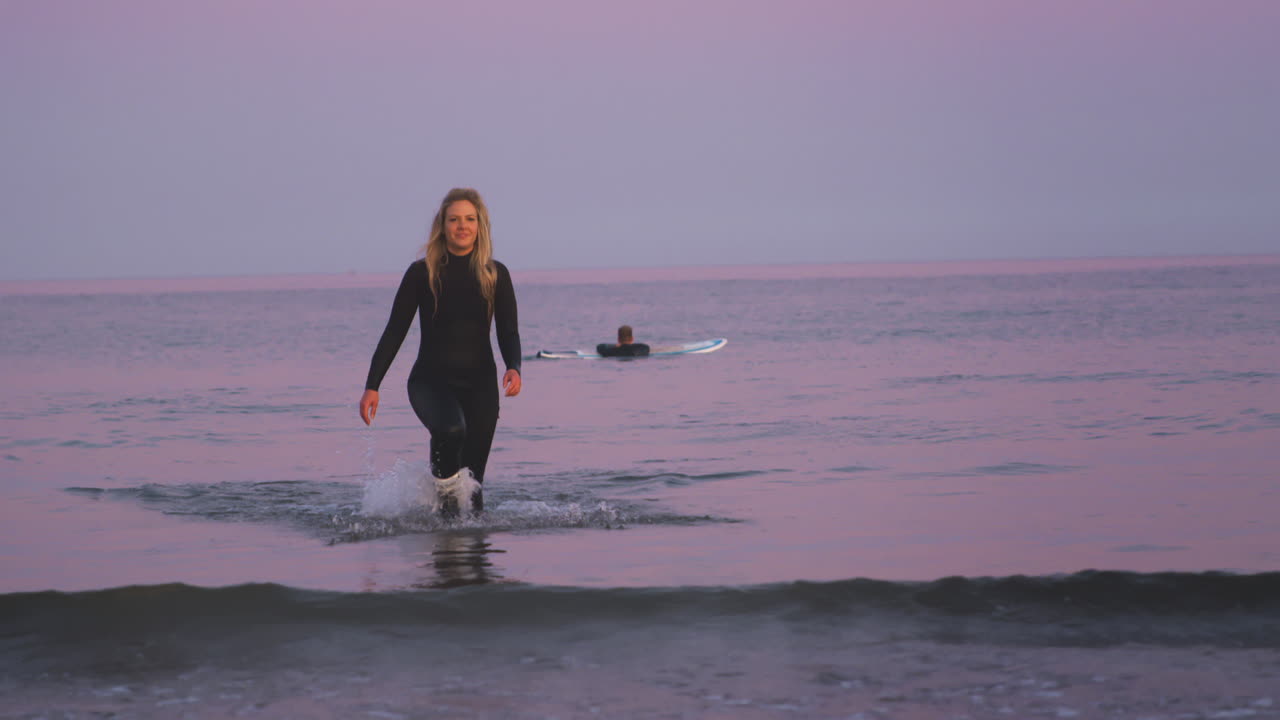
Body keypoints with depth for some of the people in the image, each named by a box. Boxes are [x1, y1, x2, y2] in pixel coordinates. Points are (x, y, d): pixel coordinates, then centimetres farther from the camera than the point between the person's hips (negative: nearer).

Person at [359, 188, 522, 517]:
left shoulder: (496, 275, 4)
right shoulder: (422, 273, -2)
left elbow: (508, 332, 4)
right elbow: (395, 332, 0)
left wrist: (514, 368, -19)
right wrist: (372, 386, -7)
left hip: (479, 382, 3)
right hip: (430, 379, -2)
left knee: (472, 478, 1)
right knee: (450, 429, -35)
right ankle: (444, 486, -10)